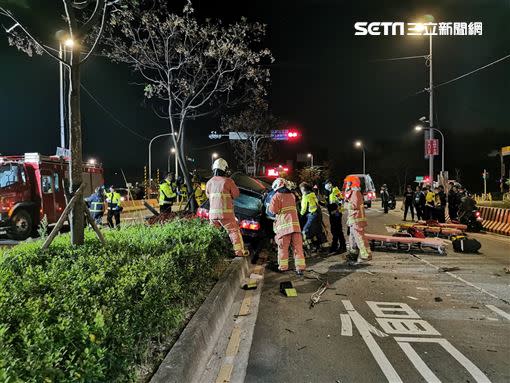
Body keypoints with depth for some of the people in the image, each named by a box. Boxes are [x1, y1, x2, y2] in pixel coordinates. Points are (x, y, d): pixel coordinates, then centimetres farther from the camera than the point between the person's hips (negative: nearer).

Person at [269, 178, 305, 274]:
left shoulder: (277, 196, 0)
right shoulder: (292, 195, 19)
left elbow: (273, 210, -4)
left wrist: (270, 205, 14)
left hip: (284, 225, -4)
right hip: (295, 223, 4)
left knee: (283, 247, 5)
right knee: (297, 246, 2)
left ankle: (283, 267, 9)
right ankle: (300, 267, 1)